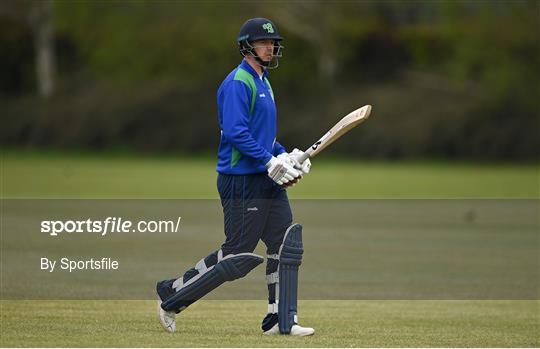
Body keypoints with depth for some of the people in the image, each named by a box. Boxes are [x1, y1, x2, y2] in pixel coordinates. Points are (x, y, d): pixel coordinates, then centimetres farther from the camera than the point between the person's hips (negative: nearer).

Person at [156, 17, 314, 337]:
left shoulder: (263, 83, 19)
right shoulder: (238, 83, -13)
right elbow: (235, 131, -23)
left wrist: (287, 157, 10)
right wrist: (271, 161, -24)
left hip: (269, 181, 10)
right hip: (242, 181, -10)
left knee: (288, 244, 4)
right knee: (238, 256, -6)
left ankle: (281, 321, 9)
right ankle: (172, 296, 8)